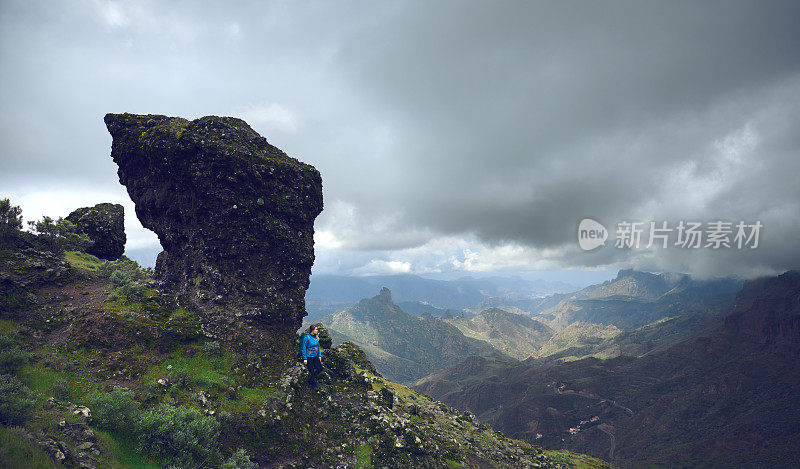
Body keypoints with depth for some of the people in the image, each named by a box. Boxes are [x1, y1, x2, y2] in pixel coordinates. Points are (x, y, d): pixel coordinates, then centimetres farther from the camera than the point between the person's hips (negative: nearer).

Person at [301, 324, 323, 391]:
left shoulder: (316, 337, 5)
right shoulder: (306, 337, -16)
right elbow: (303, 348, -13)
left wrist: (319, 355, 13)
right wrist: (304, 359, -15)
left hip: (315, 357, 7)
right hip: (309, 357, -7)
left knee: (320, 369, 6)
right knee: (311, 371, 2)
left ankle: (310, 379, 28)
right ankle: (314, 386, 19)